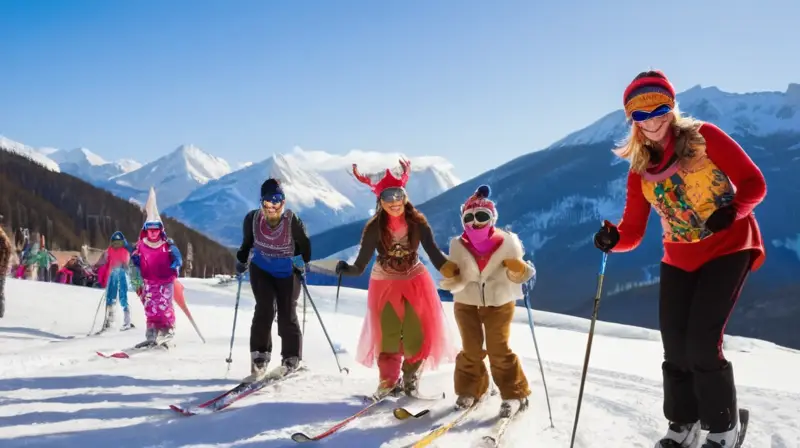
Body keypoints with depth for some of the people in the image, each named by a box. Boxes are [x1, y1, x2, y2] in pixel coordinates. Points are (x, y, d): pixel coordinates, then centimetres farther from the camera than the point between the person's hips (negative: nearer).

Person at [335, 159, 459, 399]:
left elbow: (433, 251, -18)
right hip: (385, 284, -1)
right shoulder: (375, 227, -19)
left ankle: (410, 377, 25)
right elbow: (361, 265, -19)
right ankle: (389, 379, 25)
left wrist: (448, 267, -35)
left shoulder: (418, 222, -16)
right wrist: (346, 269, -36)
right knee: (387, 334, 6)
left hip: (415, 281, 1)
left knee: (419, 333, 3)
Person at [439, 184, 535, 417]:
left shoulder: (507, 242, -15)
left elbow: (518, 273, -8)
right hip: (467, 303, 2)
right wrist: (450, 280, -26)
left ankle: (515, 394, 11)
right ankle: (470, 390, 27)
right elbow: (456, 279, -4)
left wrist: (518, 271, -30)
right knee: (471, 350, 7)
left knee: (499, 349, -3)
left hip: (499, 303, -2)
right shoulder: (458, 245, -9)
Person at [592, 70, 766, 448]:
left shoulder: (703, 137, -11)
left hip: (728, 249, -5)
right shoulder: (640, 169, 0)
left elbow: (753, 182, -11)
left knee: (702, 345, -13)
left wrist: (731, 211, -30)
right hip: (680, 260, 5)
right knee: (675, 349, 5)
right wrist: (613, 239, -25)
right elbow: (633, 232, -3)